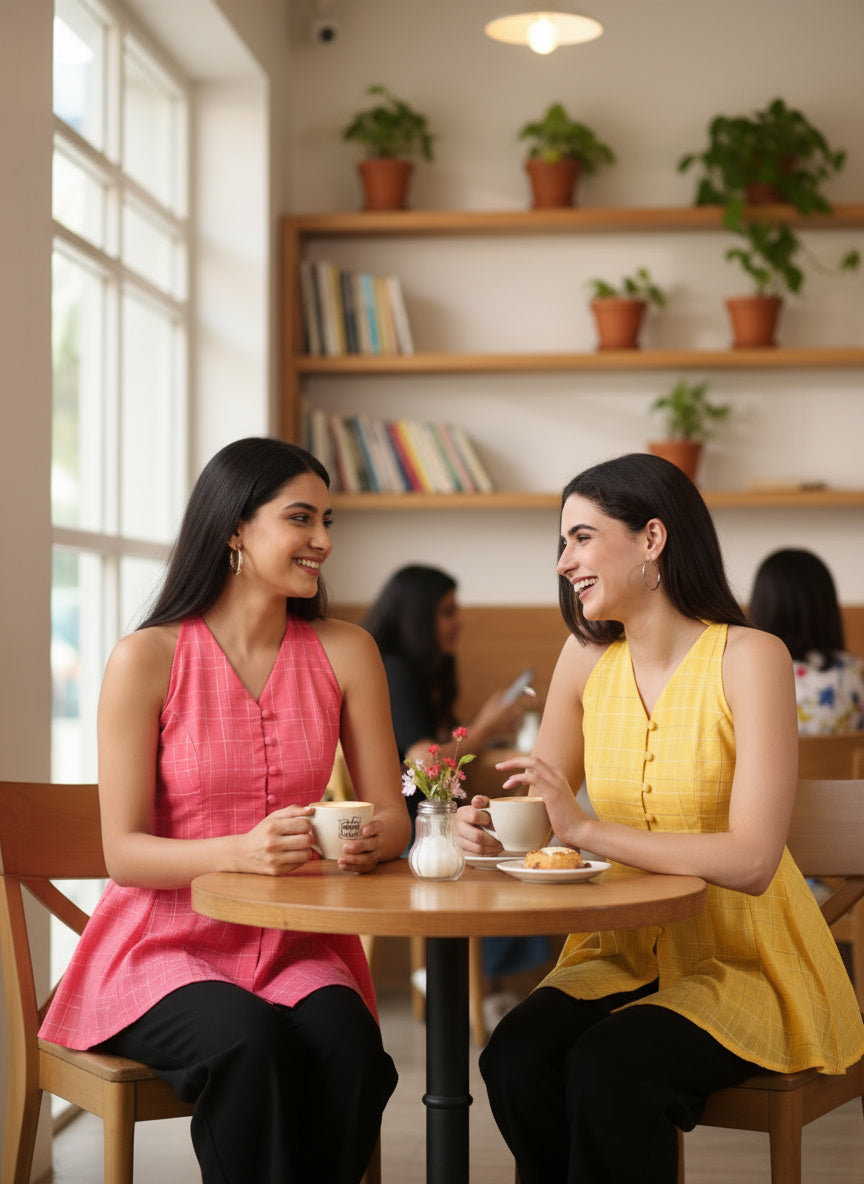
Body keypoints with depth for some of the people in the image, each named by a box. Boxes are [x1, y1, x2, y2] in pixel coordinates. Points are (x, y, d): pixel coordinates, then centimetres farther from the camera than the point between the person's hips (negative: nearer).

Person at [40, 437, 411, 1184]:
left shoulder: (346, 652, 3)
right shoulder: (147, 659, -8)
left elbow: (391, 815, 3)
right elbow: (124, 853, -11)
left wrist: (370, 841, -22)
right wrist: (242, 850, -29)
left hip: (293, 945, 3)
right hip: (163, 943, -3)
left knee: (347, 1046, -29)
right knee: (253, 1045, -34)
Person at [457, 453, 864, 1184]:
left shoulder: (749, 658, -14)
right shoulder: (587, 658, 3)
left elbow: (751, 861, -23)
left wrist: (586, 829, -29)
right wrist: (492, 829, -20)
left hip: (744, 959, -4)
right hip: (628, 950, 5)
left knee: (607, 1069, -30)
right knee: (515, 1058, -24)